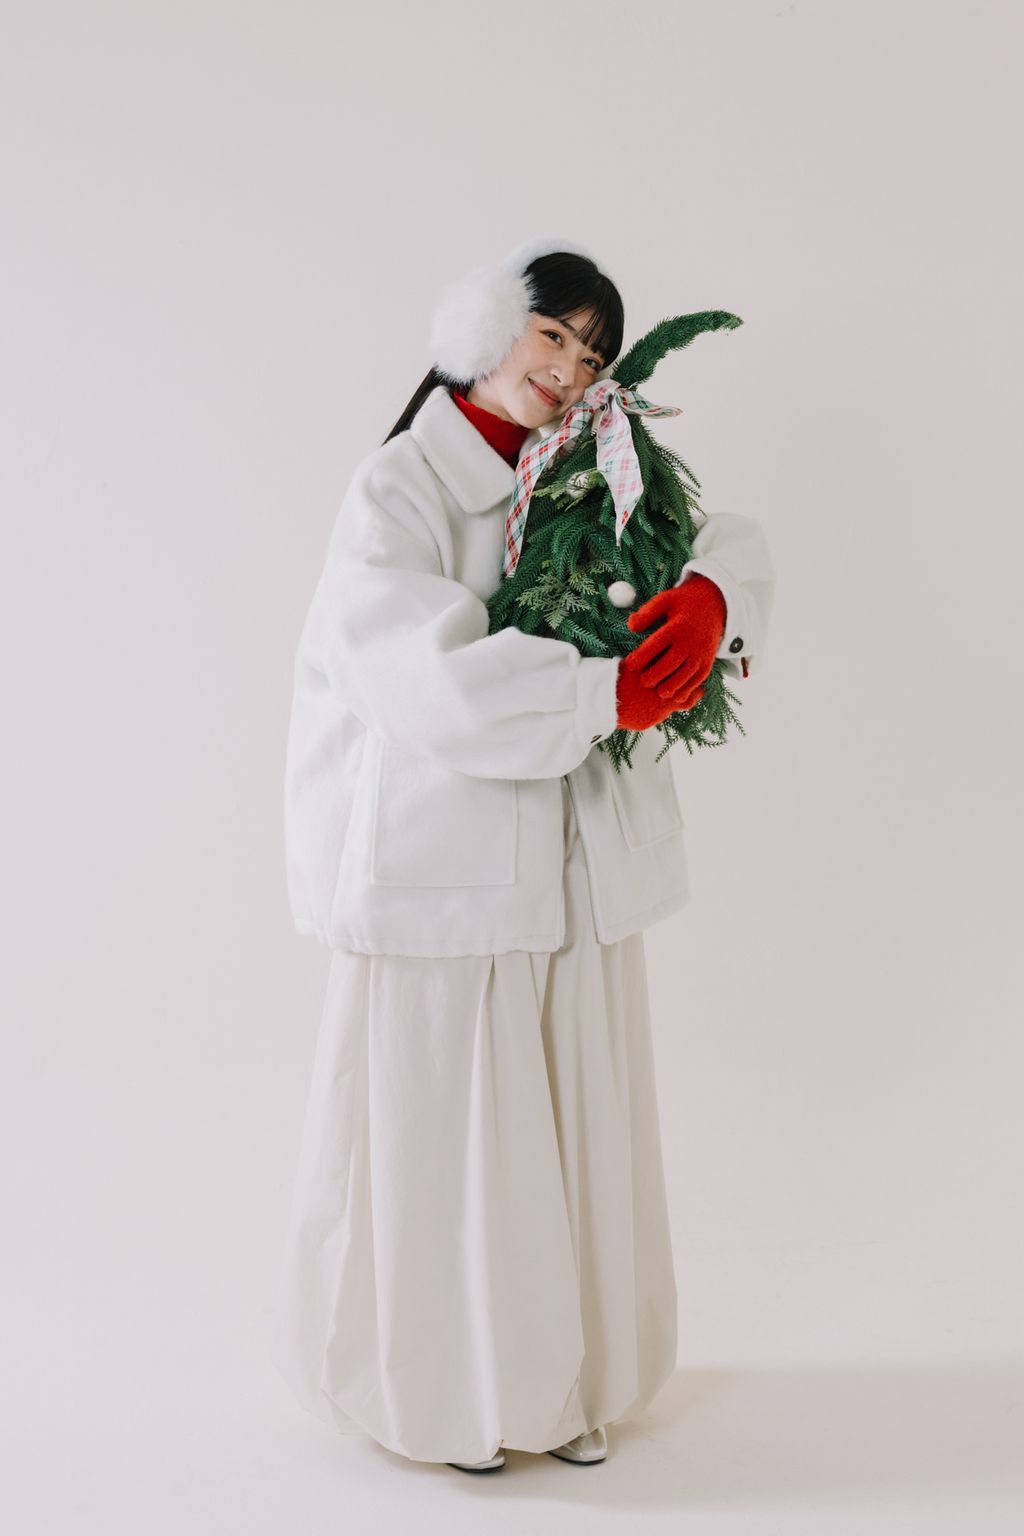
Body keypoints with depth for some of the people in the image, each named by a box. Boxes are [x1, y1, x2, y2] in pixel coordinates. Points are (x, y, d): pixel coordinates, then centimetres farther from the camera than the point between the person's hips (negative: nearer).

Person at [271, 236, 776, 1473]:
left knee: (575, 1128, 14)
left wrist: (709, 594, -19)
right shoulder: (397, 492, -9)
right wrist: (607, 693, -22)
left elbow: (728, 540, 3)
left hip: (575, 875, 6)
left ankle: (563, 1377, 33)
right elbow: (433, 677, -23)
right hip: (442, 868, -5)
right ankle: (437, 1383, 28)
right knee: (443, 1132, 5)